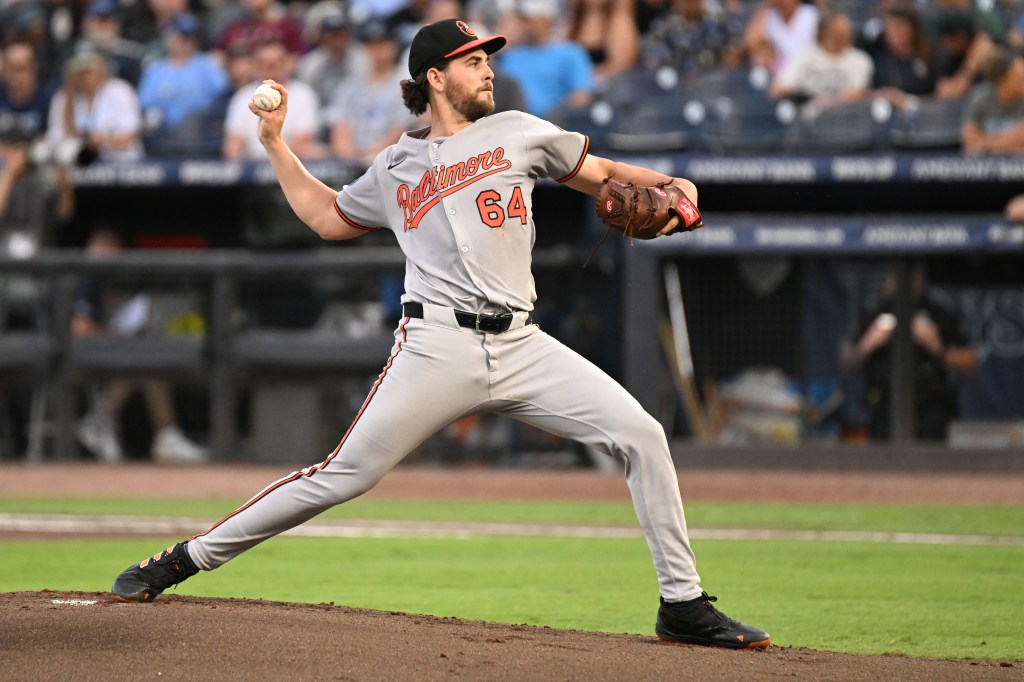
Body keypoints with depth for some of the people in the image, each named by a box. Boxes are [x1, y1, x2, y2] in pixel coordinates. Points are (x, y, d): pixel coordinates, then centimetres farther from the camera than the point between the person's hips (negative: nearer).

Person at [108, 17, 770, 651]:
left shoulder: (516, 133, 16)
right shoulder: (395, 168, 17)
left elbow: (599, 174, 22)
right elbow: (326, 215, 31)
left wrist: (669, 185, 4)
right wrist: (276, 144, 27)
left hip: (521, 344, 2)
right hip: (439, 346, -2)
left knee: (641, 435, -12)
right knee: (344, 475, -9)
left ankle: (684, 604, -4)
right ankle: (187, 559, 1)